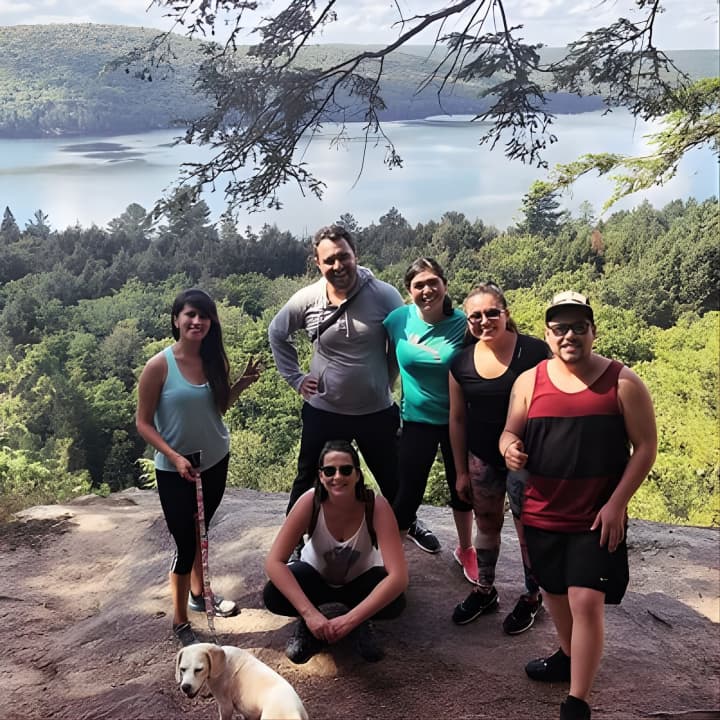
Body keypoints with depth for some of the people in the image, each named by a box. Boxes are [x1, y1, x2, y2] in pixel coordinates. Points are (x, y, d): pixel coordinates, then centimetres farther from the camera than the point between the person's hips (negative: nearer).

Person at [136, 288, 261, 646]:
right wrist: (175, 457, -22)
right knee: (185, 543, 0)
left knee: (201, 531, 21)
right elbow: (143, 423, -12)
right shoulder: (159, 365, -18)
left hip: (215, 461, 5)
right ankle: (180, 621, 16)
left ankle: (198, 593, 41)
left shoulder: (214, 360, -3)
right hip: (175, 470, -5)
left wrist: (242, 383, -6)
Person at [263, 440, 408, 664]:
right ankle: (310, 625, -2)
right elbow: (274, 561, -32)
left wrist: (350, 619, -43)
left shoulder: (376, 506, -32)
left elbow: (399, 576, -38)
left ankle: (359, 624, -2)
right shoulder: (310, 502, -30)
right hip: (316, 576, 1)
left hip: (359, 580, 0)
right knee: (272, 595, -30)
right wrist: (309, 613, -42)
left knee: (395, 603, -33)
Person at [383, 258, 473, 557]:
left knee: (462, 488, 17)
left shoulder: (462, 323, -14)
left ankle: (465, 549, 39)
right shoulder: (398, 319, -11)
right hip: (417, 418, 0)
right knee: (408, 493, 3)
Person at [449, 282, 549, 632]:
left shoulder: (534, 352, -17)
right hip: (482, 459, 4)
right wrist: (462, 471, 8)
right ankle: (484, 590, 40)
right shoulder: (461, 362, -4)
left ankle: (531, 597, 32)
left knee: (528, 531, 9)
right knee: (486, 524, 20)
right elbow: (457, 419, 5)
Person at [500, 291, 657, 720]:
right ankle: (569, 658, 46)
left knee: (586, 600, -10)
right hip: (543, 514, 4)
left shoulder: (623, 383, -8)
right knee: (555, 592, 20)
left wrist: (617, 503, -12)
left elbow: (646, 446, -6)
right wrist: (509, 448, -19)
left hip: (597, 518, -4)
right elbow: (511, 433, 6)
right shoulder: (529, 382, 0)